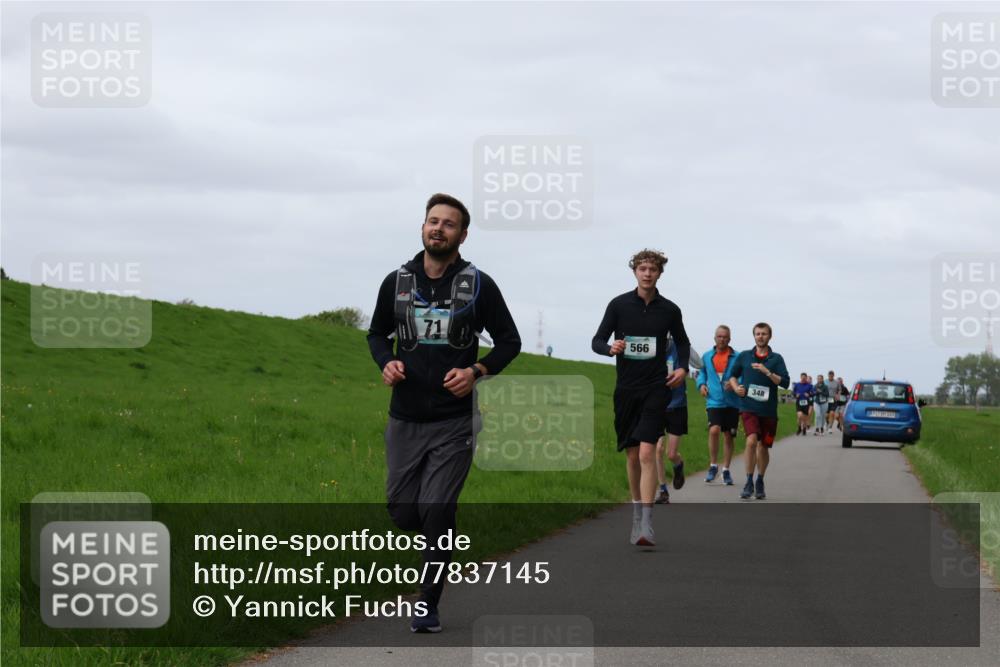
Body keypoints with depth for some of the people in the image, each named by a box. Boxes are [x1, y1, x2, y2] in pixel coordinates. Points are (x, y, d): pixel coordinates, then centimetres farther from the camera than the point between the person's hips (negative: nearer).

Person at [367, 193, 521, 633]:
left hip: (454, 421, -3)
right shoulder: (397, 282, 4)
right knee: (402, 510, 4)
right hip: (405, 419, 3)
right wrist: (386, 362, -4)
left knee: (436, 511, -10)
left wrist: (477, 371, -13)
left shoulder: (479, 286, -3)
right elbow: (377, 333, 18)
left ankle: (428, 604, 2)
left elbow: (509, 341, 5)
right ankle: (441, 543, 38)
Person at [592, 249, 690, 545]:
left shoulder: (669, 310, 3)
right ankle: (637, 515, 26)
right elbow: (597, 341, 3)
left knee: (647, 452, -16)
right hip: (626, 388, 2)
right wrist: (610, 348, -19)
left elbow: (682, 342, 20)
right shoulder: (619, 305, 1)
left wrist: (683, 367, 2)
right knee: (632, 455, 9)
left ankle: (646, 524, -21)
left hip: (656, 388, -2)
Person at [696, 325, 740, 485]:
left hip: (732, 403, 0)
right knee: (714, 430, -21)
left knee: (729, 436, 8)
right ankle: (713, 466, -5)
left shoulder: (737, 357, 0)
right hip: (714, 401, 0)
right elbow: (702, 373, 23)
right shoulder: (707, 356, 8)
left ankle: (726, 470, 22)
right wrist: (701, 384, 3)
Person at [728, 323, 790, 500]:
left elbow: (785, 382, -5)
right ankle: (749, 482, -13)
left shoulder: (776, 359, 3)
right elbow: (733, 376, 19)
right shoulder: (744, 356, 7)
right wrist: (736, 387, -1)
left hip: (768, 409, 1)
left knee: (763, 446, 9)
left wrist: (767, 372, -16)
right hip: (748, 406, -1)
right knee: (751, 440, -21)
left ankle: (760, 483, 28)